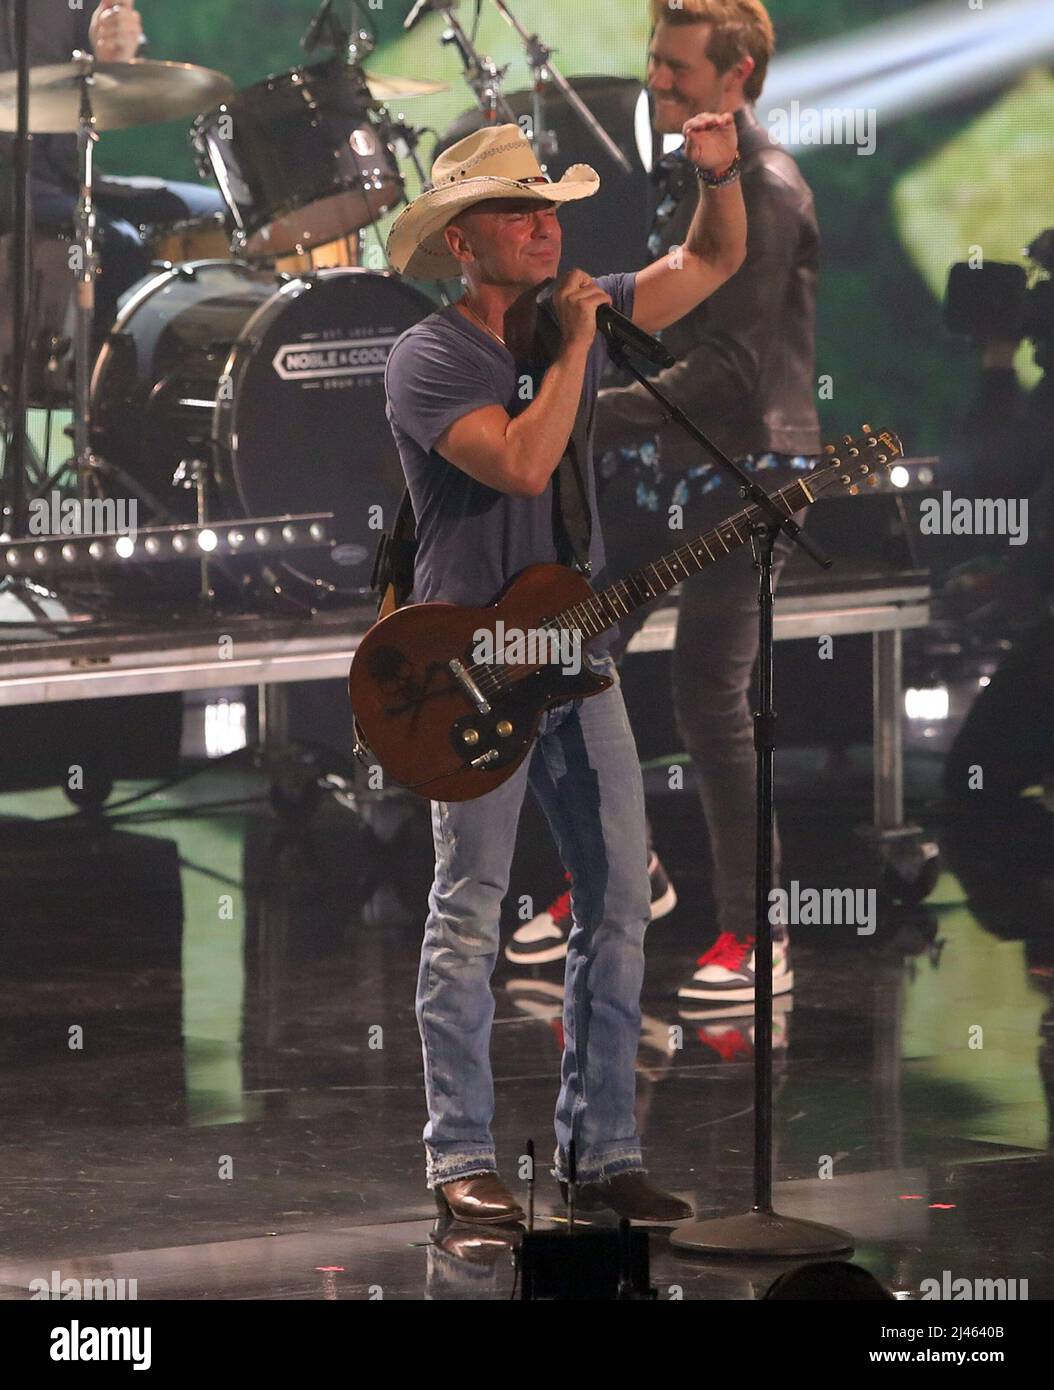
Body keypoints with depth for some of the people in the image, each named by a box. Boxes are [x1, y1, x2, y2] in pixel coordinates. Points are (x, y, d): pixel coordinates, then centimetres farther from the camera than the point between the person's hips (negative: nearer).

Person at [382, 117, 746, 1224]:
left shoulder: (579, 319, 9)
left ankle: (599, 1150, 12)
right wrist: (572, 350, -15)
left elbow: (714, 262, 14)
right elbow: (523, 464, -24)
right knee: (469, 907, -4)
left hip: (577, 652, 6)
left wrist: (719, 175, -4)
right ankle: (461, 1160, 1)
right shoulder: (427, 360, -9)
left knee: (619, 899, 5)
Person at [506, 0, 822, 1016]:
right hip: (662, 467, 9)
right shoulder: (683, 175, 12)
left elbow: (733, 367, -23)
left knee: (708, 694, -11)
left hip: (741, 474, -9)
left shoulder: (767, 194, -17)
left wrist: (600, 412, -27)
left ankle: (756, 941, -1)